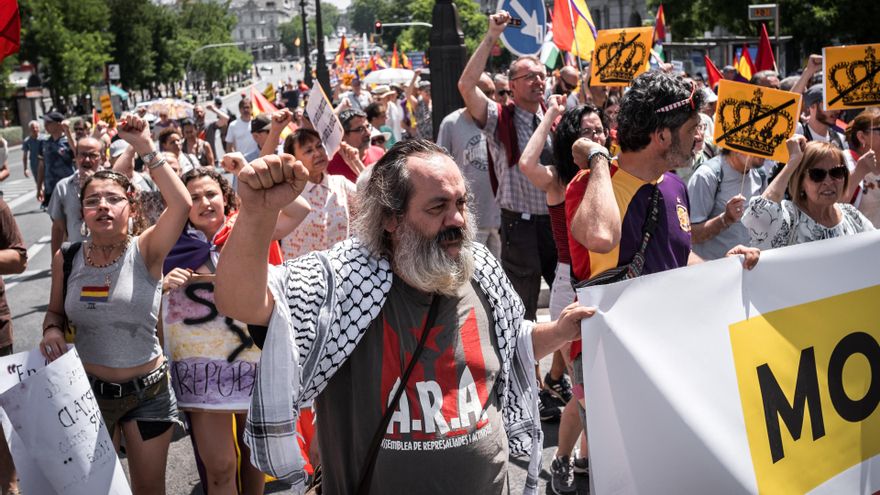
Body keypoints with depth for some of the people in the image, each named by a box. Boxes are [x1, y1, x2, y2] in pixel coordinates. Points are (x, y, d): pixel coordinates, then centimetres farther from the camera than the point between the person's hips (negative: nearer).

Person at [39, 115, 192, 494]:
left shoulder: (145, 251, -14)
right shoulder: (67, 259, -5)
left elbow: (182, 204, -32)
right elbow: (55, 311, 11)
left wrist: (146, 149, -31)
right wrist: (52, 329, -12)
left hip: (147, 390, -2)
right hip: (88, 389, 3)